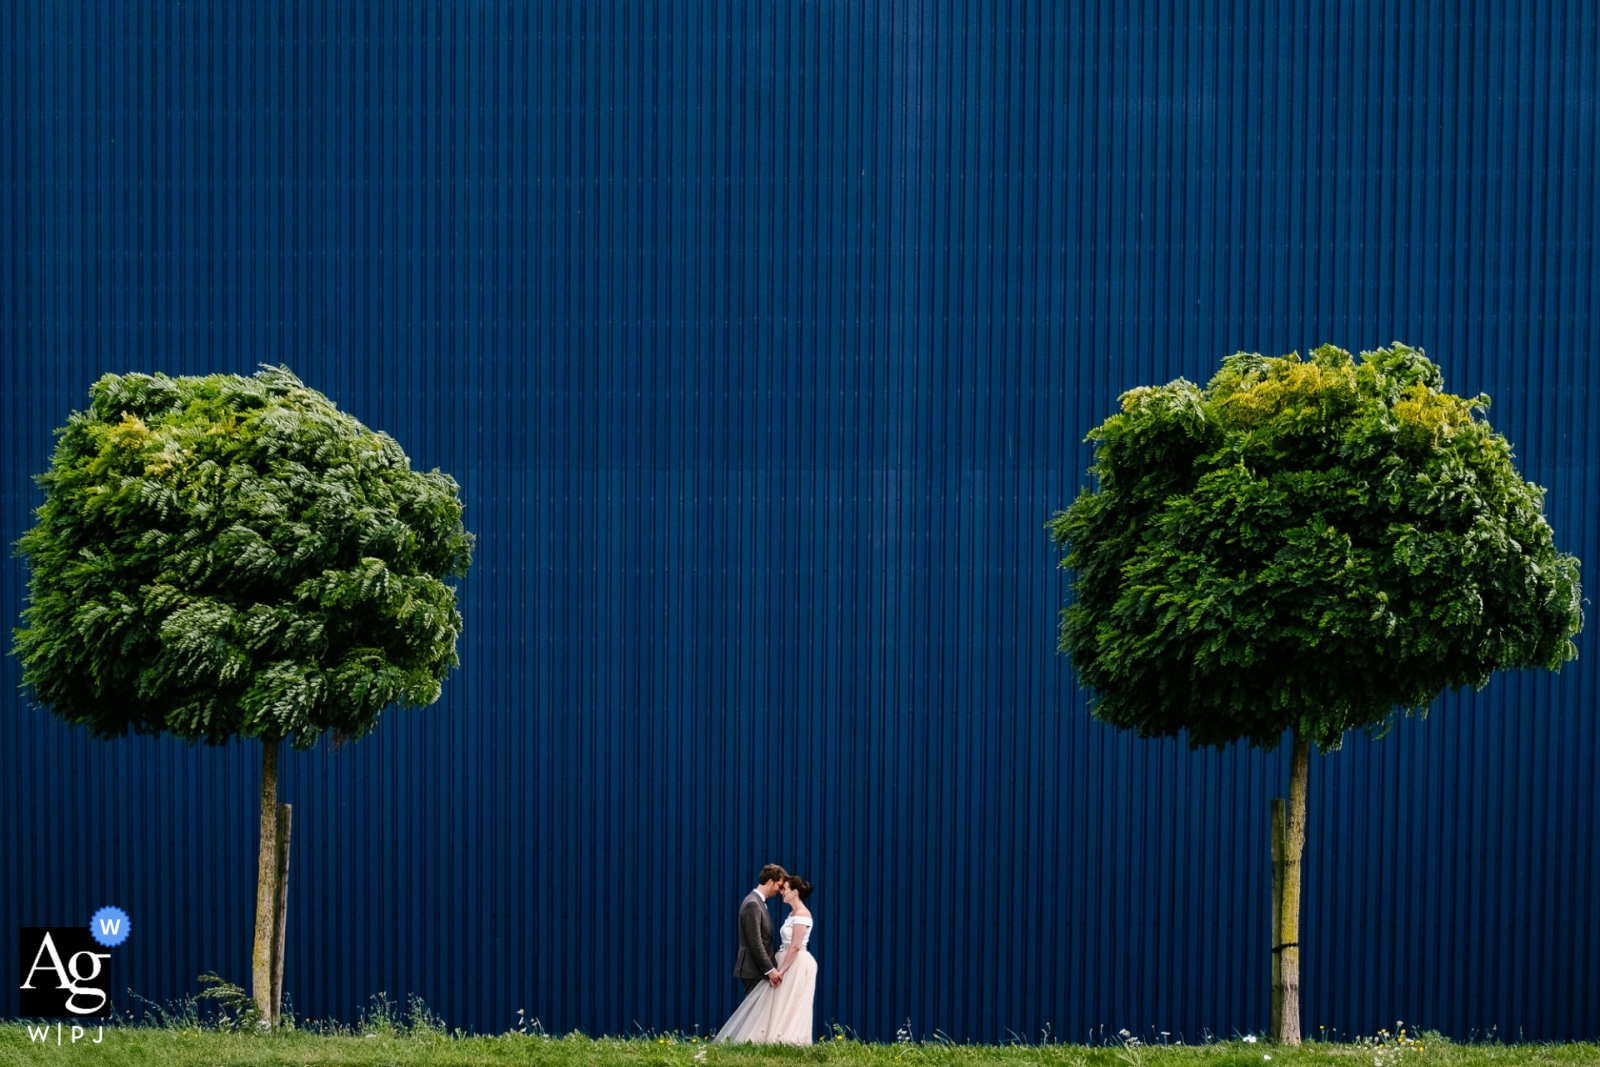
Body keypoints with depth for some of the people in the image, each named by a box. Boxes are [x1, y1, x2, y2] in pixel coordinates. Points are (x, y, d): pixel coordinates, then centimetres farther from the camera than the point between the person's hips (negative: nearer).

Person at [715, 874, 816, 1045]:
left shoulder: (801, 914, -14)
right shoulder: (793, 914, 15)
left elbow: (795, 947, -19)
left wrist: (781, 971, -19)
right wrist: (779, 970, 9)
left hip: (796, 966, -10)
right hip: (788, 964, 10)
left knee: (788, 1008, -8)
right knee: (781, 1008, 7)